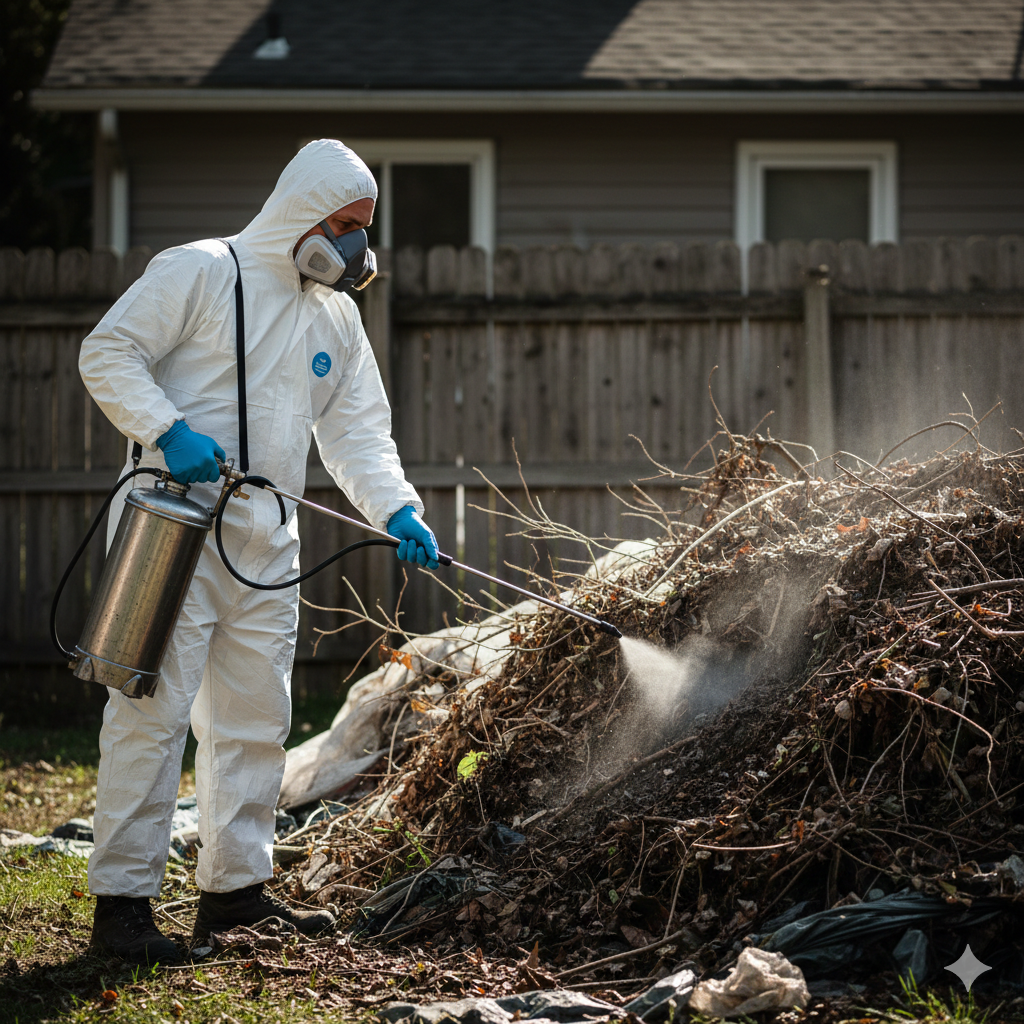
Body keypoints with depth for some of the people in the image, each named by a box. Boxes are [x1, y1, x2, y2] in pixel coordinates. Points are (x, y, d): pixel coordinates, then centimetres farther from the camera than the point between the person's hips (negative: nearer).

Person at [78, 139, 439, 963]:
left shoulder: (338, 317, 16)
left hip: (267, 548, 8)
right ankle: (122, 899, -7)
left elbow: (359, 431, 15)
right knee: (154, 709, -10)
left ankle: (236, 888, 21)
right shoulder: (200, 272, -6)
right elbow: (108, 352, -9)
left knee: (256, 718, 11)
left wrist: (398, 509, -1)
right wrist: (168, 431, -22)